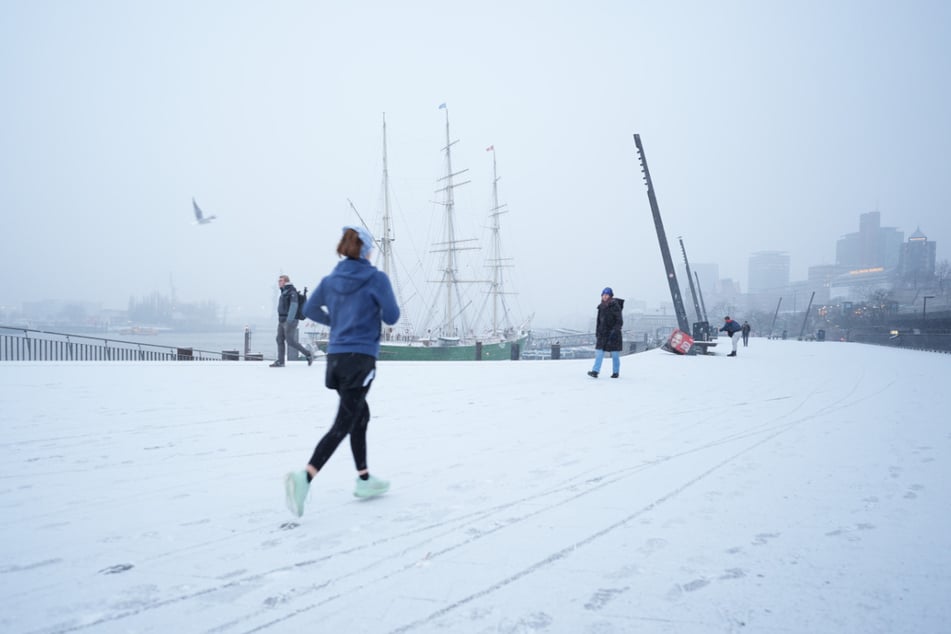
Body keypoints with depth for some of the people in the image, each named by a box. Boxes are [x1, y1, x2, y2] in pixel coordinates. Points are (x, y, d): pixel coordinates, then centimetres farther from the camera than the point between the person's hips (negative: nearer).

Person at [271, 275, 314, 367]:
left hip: (290, 321, -9)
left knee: (291, 341, -9)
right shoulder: (284, 292, 16)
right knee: (280, 340, 4)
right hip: (282, 321, 9)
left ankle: (308, 355, 1)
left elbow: (293, 306, -22)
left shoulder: (292, 292, -13)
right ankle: (280, 362, 5)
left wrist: (289, 321, -29)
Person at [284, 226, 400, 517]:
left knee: (361, 415, 20)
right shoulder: (376, 278, -7)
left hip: (335, 357, 7)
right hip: (361, 359, -6)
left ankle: (364, 480, 27)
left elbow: (310, 309, 16)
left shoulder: (331, 279, 8)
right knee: (342, 425, -7)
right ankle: (305, 477, -22)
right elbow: (392, 317, -4)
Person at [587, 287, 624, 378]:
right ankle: (595, 371, -12)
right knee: (599, 353, -6)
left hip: (613, 334, -5)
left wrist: (615, 330, -21)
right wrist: (597, 333, 16)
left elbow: (620, 321, -11)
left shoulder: (615, 306, -8)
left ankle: (616, 372, 16)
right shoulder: (601, 307, 10)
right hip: (602, 333, 5)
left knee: (615, 354, 4)